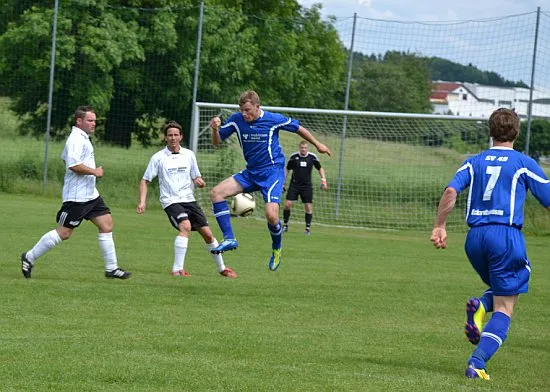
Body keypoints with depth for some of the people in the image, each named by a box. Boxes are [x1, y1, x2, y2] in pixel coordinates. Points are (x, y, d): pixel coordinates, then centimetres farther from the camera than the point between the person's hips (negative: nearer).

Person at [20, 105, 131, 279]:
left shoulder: (83, 138, 17)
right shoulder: (76, 140, -17)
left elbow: (65, 157, 31)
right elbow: (73, 165, -29)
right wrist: (95, 172, -18)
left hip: (91, 194, 10)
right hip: (77, 197, -10)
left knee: (107, 225, 5)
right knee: (63, 233, -5)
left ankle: (111, 268, 8)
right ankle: (29, 258, 7)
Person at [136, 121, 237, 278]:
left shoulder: (189, 155, 7)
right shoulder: (158, 158, -2)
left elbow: (196, 178, 15)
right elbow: (145, 181, 2)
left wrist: (199, 182, -9)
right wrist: (142, 201, -10)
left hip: (189, 199, 4)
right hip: (171, 201, -4)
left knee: (207, 233, 4)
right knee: (185, 226, -30)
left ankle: (222, 268, 23)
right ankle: (177, 269, -30)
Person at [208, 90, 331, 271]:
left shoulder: (273, 120, -13)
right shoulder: (236, 119, -4)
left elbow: (298, 128, 4)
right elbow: (217, 142, 2)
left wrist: (317, 145, 16)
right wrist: (215, 129, -21)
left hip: (272, 171, -5)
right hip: (251, 173, 5)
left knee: (271, 215, -23)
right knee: (216, 193, -13)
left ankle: (277, 248, 9)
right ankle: (229, 239, -11)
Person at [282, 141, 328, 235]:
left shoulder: (312, 157, -4)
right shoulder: (293, 157, -4)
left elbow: (320, 168, 11)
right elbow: (287, 169, 9)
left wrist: (323, 180, 0)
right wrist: (283, 182, 7)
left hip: (307, 185, 0)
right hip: (294, 184, 0)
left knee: (308, 207, -5)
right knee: (287, 204, -9)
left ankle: (308, 228, 5)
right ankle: (285, 225, 6)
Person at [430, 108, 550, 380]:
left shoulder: (474, 162, 12)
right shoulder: (524, 164, 3)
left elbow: (451, 191, -2)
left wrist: (439, 227, 2)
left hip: (475, 236, 4)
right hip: (507, 235, -4)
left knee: (499, 287, 28)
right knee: (504, 309, 0)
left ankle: (480, 307, -6)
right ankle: (478, 360, -18)